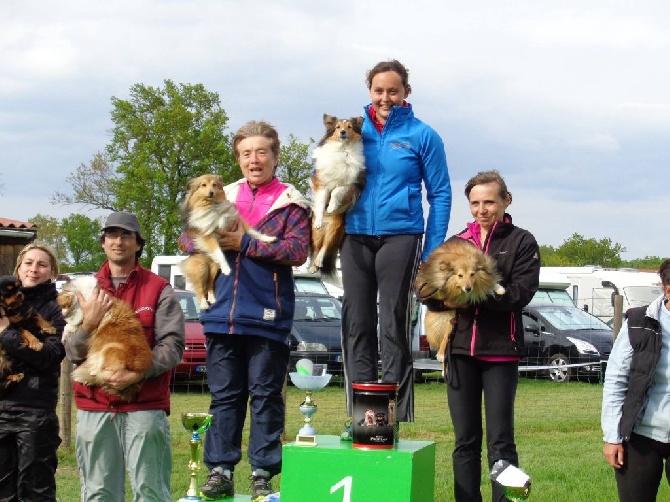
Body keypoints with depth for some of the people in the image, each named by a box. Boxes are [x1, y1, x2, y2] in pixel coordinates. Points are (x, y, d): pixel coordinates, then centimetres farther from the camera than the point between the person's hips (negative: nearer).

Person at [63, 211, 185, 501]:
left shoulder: (158, 290, 4)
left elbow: (173, 344, -5)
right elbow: (72, 352, 7)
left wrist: (137, 374, -18)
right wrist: (89, 323, -12)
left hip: (145, 406, -3)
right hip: (94, 407, 3)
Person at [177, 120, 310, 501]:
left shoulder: (291, 204, 0)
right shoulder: (222, 198, 13)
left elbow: (297, 251, -13)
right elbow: (187, 237, 11)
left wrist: (246, 243, -16)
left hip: (267, 316, -4)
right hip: (224, 313, 4)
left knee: (266, 395, 2)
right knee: (224, 395, 8)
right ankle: (221, 471, 14)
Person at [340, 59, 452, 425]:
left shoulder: (421, 135, 2)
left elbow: (440, 195, 2)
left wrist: (431, 252, -5)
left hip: (400, 236, -3)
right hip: (356, 237, 4)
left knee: (394, 328, -3)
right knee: (356, 326, 5)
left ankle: (395, 416, 1)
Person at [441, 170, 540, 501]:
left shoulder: (521, 242, 4)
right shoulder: (457, 242, 16)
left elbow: (521, 293, -10)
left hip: (500, 350, -4)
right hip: (460, 349, 4)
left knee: (501, 441, -4)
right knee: (465, 442, 7)